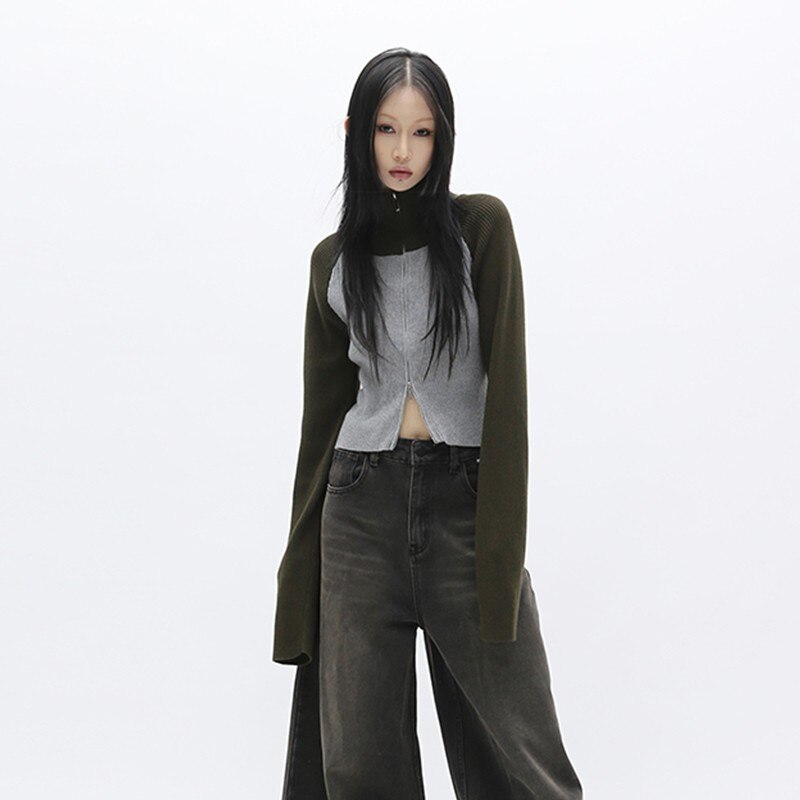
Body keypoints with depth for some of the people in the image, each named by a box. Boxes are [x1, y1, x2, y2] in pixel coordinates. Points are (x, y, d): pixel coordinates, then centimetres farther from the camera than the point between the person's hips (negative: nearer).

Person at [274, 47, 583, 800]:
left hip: (464, 498, -2)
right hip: (362, 505, 3)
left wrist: (500, 547, -13)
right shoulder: (334, 259, 9)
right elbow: (324, 407, 11)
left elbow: (506, 381, -7)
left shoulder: (481, 226, 0)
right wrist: (301, 561, 9)